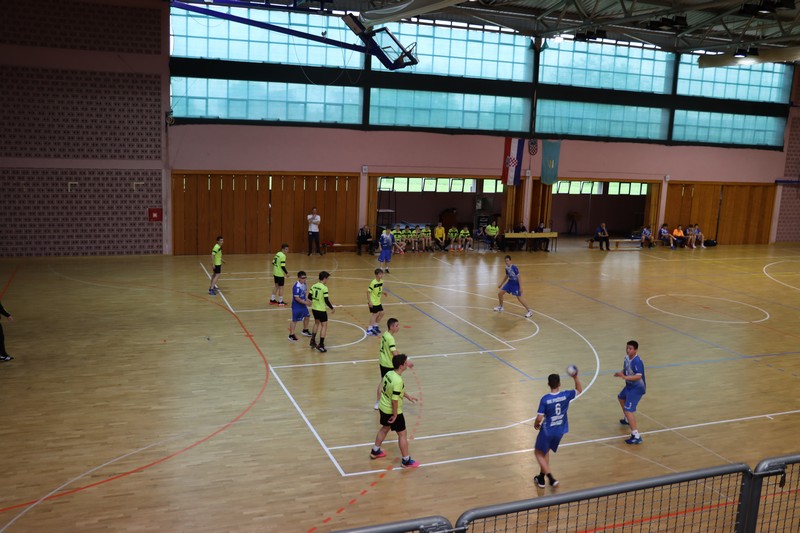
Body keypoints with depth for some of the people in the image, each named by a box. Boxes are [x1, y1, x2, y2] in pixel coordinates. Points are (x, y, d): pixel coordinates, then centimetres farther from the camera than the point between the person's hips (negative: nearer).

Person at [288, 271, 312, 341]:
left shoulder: (304, 283, -1)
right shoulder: (297, 287, -29)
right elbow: (297, 298, -26)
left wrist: (307, 299, -3)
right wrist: (305, 302, -21)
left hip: (303, 304, 9)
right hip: (297, 306, -9)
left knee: (306, 316, 21)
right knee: (295, 320, -2)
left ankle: (305, 330, 42)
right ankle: (291, 335, 7)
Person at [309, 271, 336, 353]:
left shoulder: (313, 286, 1)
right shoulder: (324, 288, -19)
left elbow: (310, 297, 8)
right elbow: (326, 301, -19)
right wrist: (332, 308, -6)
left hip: (314, 308, 7)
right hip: (321, 310, -7)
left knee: (317, 323, 27)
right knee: (324, 326, 3)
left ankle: (312, 341, 31)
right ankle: (320, 345, 0)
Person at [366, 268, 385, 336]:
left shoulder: (381, 281, 1)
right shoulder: (373, 282, -22)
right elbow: (368, 292, -20)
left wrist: (382, 292, 2)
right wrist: (369, 301, -21)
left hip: (378, 302, 8)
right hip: (373, 302, -8)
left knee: (381, 313, 12)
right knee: (375, 314, -5)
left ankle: (375, 326, 30)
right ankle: (369, 330, 6)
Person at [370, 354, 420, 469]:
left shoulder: (389, 373, -5)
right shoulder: (398, 381, -32)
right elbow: (395, 400, -29)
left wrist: (407, 396, 21)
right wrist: (395, 415, -18)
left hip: (383, 407, 8)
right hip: (393, 411, -8)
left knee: (385, 428, 29)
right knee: (402, 434, 7)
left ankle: (375, 451, 43)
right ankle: (406, 461, 17)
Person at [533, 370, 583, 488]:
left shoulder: (545, 399, -21)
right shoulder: (566, 395, -11)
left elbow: (539, 418, -19)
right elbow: (580, 390, 9)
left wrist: (536, 424, 3)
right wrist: (576, 377, -3)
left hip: (547, 431, -5)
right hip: (560, 431, 5)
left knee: (538, 453, 14)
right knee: (545, 451, 26)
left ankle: (551, 478, 1)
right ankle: (541, 478, 35)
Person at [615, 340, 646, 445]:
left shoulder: (637, 361, -28)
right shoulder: (627, 357, -1)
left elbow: (638, 376, -36)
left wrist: (625, 377, -45)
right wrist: (620, 373, -9)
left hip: (637, 388, -10)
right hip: (629, 386, 10)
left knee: (628, 410, -19)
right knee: (621, 398, 34)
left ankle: (636, 436, -20)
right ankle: (627, 420, 57)